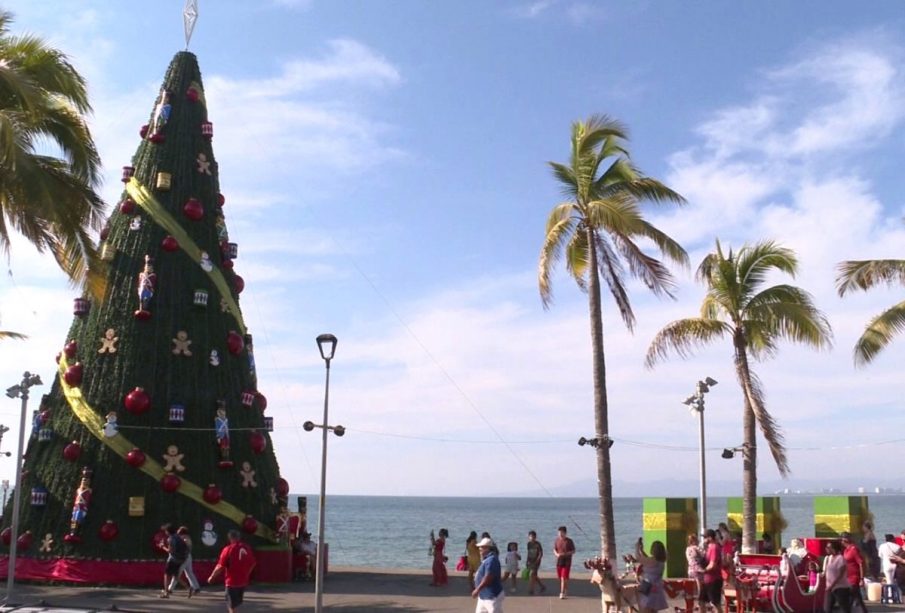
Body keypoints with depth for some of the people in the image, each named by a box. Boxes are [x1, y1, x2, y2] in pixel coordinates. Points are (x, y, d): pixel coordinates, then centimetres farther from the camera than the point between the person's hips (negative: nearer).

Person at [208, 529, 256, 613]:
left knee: (231, 606, 3)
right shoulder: (247, 548, 1)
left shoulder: (228, 549, -15)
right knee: (237, 603, 23)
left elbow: (220, 567, -15)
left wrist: (212, 577, -1)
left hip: (232, 581, -5)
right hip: (244, 581, 5)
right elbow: (252, 563, 12)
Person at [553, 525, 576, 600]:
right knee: (560, 578, 10)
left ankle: (563, 593, -9)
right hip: (559, 561, 4)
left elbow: (573, 551, -4)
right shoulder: (557, 540, 4)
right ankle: (565, 592, 26)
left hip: (567, 562, -4)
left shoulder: (569, 541, -7)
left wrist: (565, 554, -19)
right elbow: (554, 549, 12)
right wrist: (556, 554, -10)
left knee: (564, 578, -12)